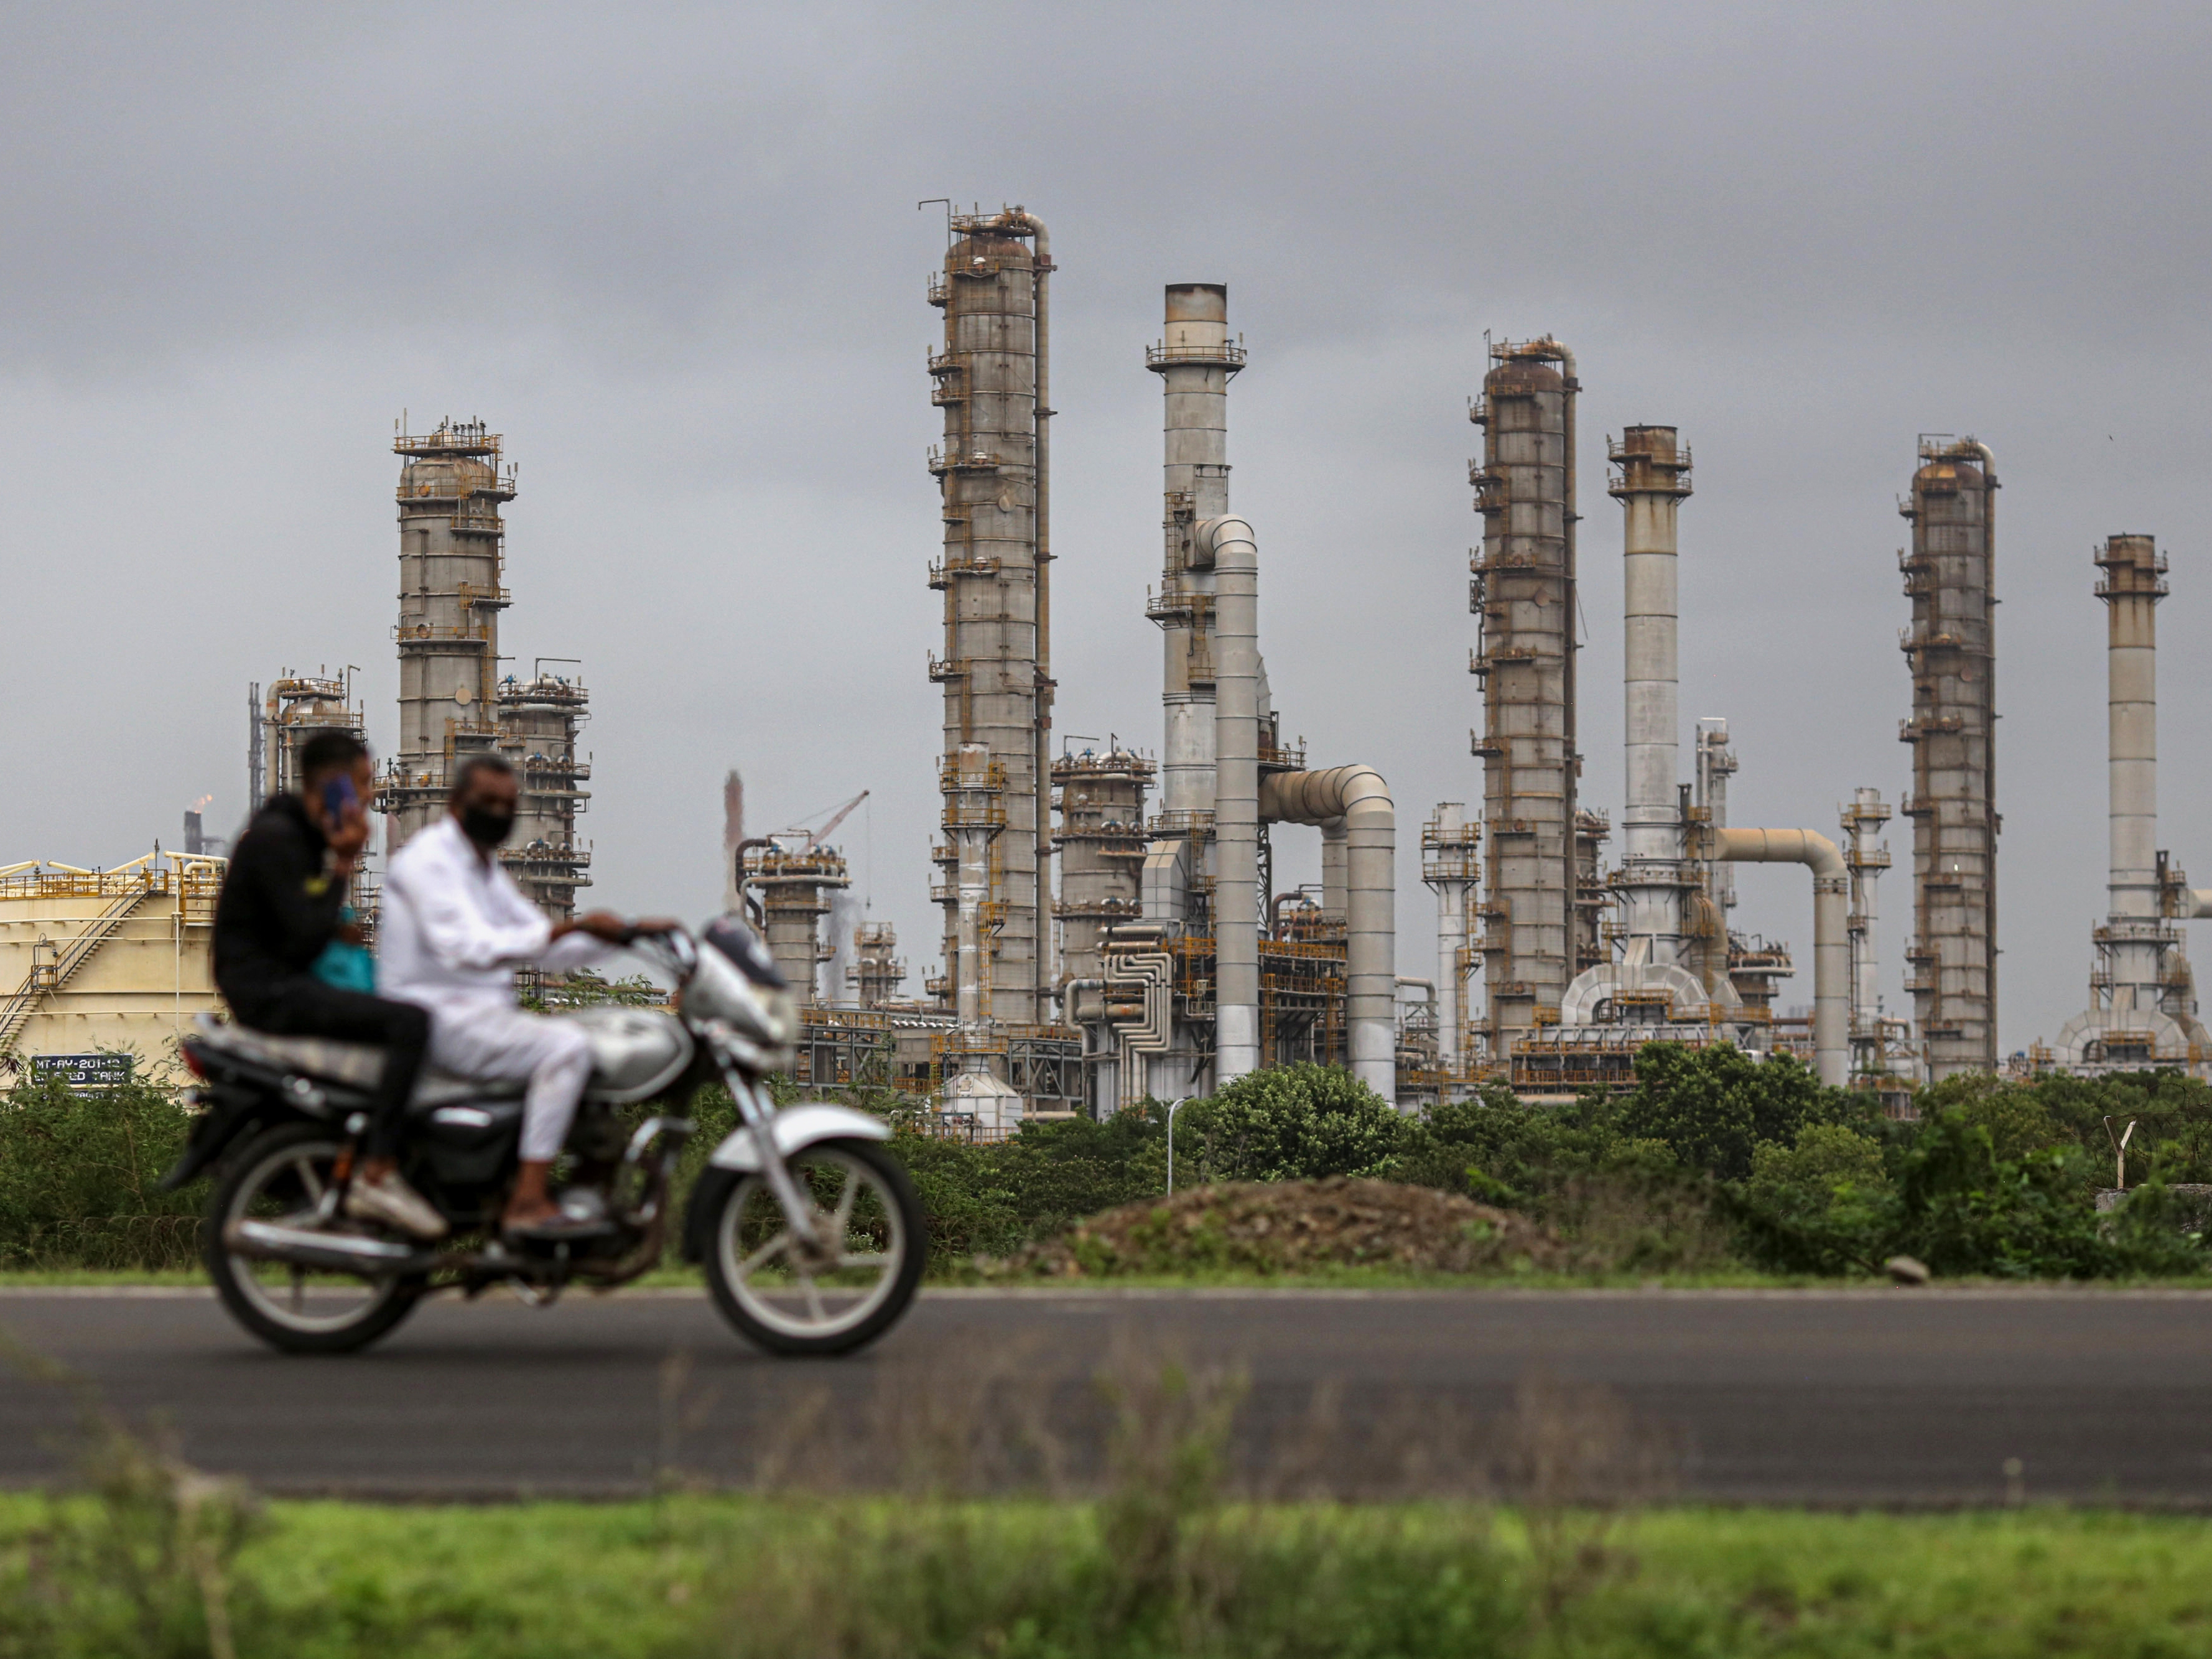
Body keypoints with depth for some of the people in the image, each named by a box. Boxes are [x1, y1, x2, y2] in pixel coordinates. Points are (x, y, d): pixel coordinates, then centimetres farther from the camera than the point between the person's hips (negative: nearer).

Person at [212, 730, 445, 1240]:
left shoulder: (308, 834, 17)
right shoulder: (275, 837, -15)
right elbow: (307, 938, -21)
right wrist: (343, 867, -13)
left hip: (290, 982, 11)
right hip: (267, 990, -11)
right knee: (410, 1024, -24)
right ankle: (376, 1176, -27)